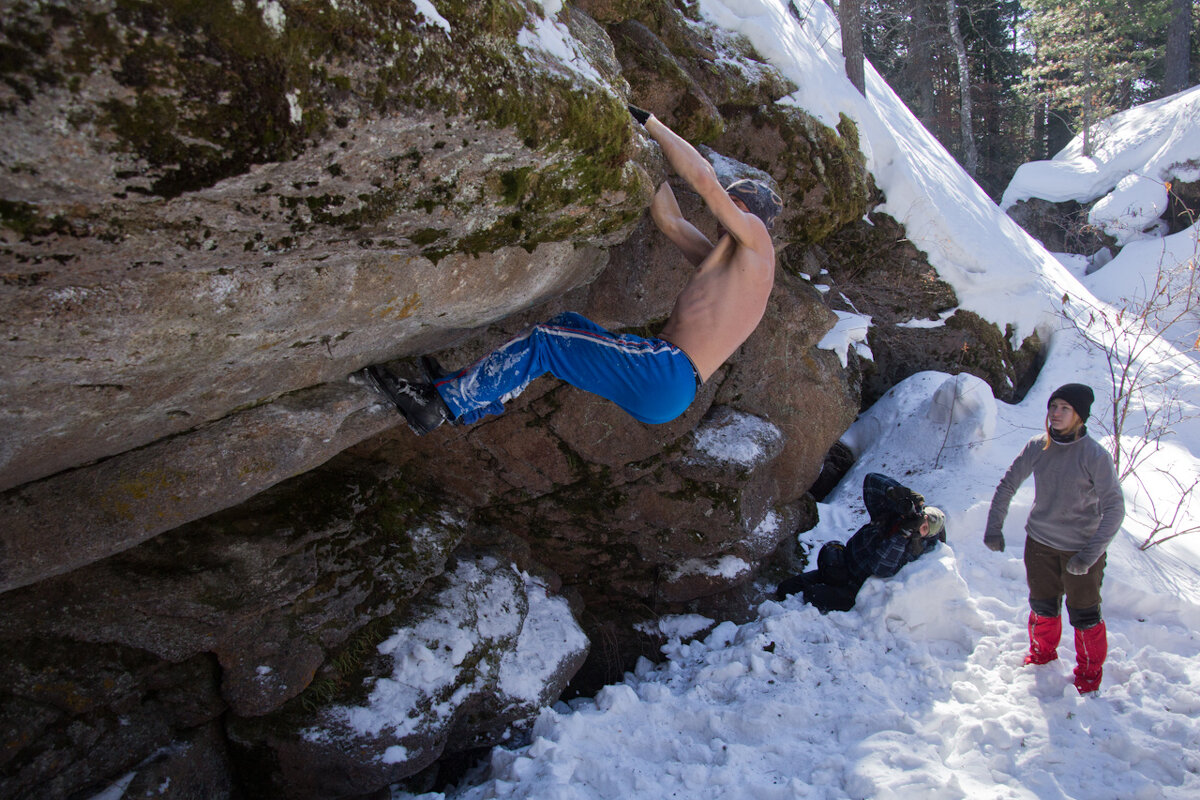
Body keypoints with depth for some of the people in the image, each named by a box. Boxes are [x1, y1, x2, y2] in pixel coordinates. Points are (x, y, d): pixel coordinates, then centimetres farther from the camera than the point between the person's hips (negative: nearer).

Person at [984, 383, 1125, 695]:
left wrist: (1091, 553, -26)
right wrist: (994, 527, -2)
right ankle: (1042, 652, 44)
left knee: (1084, 614, 11)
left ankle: (1090, 670, 35)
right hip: (1040, 542, 3)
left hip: (1081, 548, -3)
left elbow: (1114, 508, -19)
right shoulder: (1037, 447, -8)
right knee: (1042, 605, 18)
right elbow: (1007, 485, 3)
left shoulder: (1095, 456, -20)